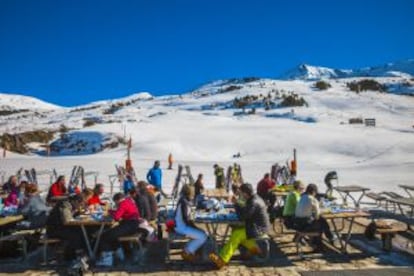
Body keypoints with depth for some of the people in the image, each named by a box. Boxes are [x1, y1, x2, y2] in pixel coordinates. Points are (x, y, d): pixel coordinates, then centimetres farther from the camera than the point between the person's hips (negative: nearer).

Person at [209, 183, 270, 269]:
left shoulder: (254, 202, -24)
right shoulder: (254, 199, 7)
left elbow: (243, 216, -23)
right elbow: (246, 212, 15)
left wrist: (236, 204, -14)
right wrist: (237, 208, -2)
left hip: (259, 229, -10)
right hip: (255, 226, 10)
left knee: (237, 234, -21)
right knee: (235, 230, 3)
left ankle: (222, 260, -24)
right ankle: (253, 248, 13)